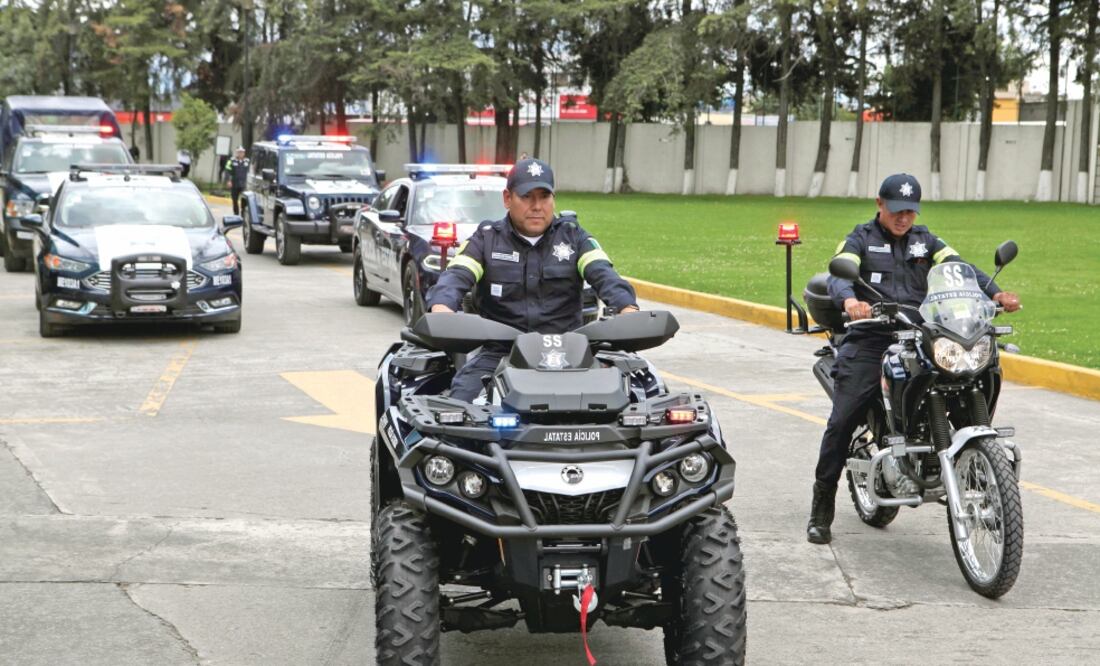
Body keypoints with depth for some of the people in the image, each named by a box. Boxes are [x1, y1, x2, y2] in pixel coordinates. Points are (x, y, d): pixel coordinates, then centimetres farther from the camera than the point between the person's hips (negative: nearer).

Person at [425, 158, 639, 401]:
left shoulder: (573, 237, 12)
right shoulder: (486, 239, 10)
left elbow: (603, 274, -3)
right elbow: (456, 276, -5)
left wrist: (628, 309, -25)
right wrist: (441, 309, -30)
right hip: (498, 352, 0)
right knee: (461, 399, -24)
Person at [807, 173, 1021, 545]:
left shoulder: (925, 241, 19)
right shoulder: (860, 239, 8)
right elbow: (839, 274, -11)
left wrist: (995, 293, -16)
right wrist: (849, 300, -35)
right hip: (869, 343, -3)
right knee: (842, 421, -11)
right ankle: (822, 509, -3)